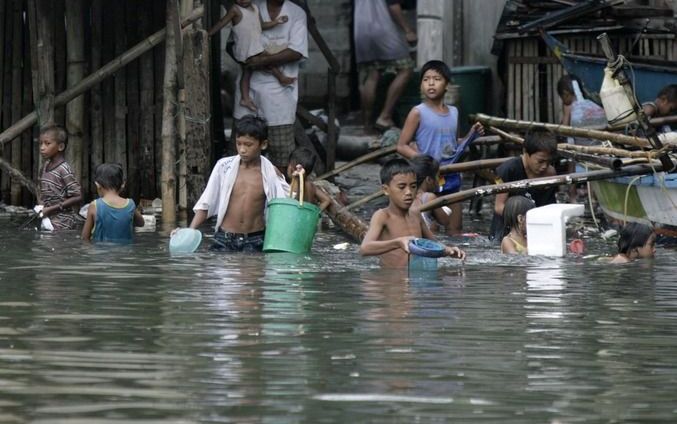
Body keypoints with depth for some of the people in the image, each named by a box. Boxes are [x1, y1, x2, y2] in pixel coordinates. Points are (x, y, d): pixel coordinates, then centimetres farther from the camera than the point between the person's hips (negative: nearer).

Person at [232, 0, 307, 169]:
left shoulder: (297, 14, -2)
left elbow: (296, 52, -11)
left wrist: (264, 60, -18)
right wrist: (247, 60, -8)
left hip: (279, 87, -1)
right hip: (249, 84, 1)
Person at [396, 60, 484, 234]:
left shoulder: (453, 112, 10)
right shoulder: (418, 113, -7)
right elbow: (402, 146, -9)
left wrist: (471, 135, 4)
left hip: (452, 175, 6)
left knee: (455, 229, 12)